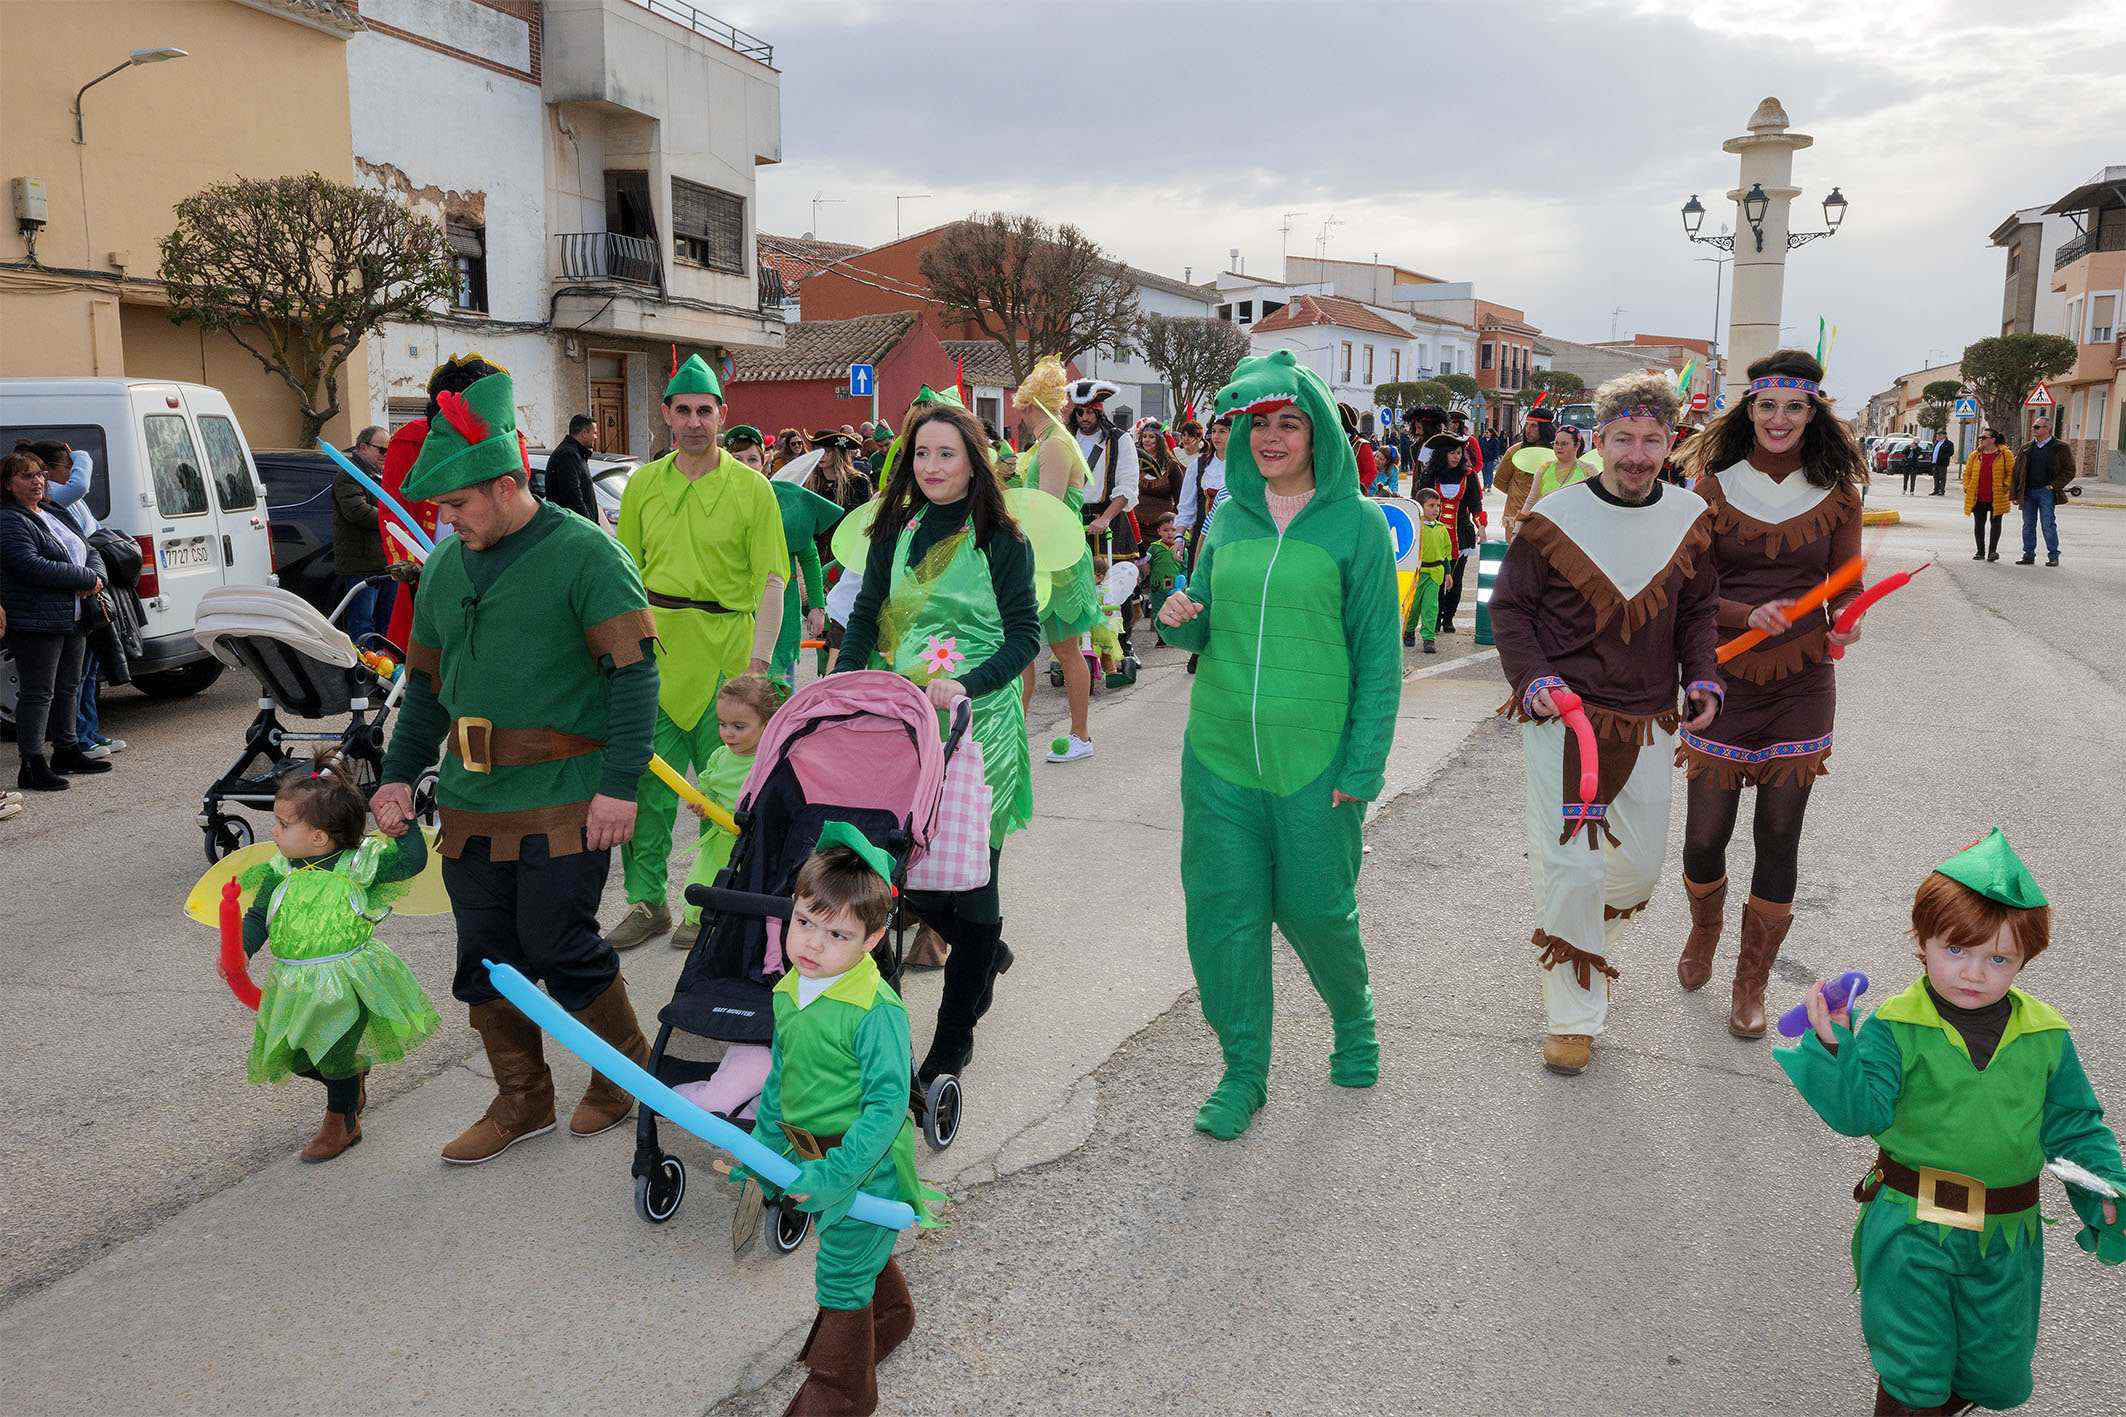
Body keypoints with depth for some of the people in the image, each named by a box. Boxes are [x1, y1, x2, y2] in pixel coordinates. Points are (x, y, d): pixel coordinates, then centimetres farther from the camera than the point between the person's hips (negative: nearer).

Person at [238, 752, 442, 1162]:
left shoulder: (357, 865, -11)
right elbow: (258, 917, 5)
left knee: (331, 1055, -5)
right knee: (299, 1059, 11)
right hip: (296, 984, 5)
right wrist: (241, 950, -10)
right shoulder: (280, 871, 1)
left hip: (346, 981, -5)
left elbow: (413, 859, -10)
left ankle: (341, 1122, 22)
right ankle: (354, 1074, 43)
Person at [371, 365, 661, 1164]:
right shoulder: (445, 565, 12)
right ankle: (522, 1100, 26)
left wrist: (621, 783, -20)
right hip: (471, 803, 7)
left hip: (564, 804, -7)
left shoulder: (583, 553, -10)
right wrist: (399, 774, 14)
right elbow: (425, 680, 22)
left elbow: (633, 670, -15)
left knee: (559, 948, -2)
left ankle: (627, 1070, 23)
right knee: (486, 958, 11)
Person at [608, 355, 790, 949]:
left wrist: (759, 660, -13)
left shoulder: (752, 488, -1)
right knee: (648, 781, 5)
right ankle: (647, 903, 17)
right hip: (654, 649, 3)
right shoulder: (643, 483, 9)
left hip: (725, 648, -3)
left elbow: (771, 581, -4)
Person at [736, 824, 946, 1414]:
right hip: (814, 1155, 7)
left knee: (841, 1277, 5)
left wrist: (834, 1175, -28)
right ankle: (892, 1317, 55)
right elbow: (778, 1081, 11)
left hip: (864, 1164, -7)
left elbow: (888, 1103, -26)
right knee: (863, 1251, 28)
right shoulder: (788, 993, -2)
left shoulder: (876, 1011, -27)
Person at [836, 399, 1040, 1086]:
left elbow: (1025, 634, -6)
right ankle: (986, 951, 37)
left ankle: (954, 1035, 14)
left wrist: (966, 686, -21)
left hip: (975, 722, -4)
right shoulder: (895, 532, 10)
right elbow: (865, 618, 13)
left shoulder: (1002, 540, -4)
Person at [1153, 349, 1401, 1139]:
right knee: (1223, 911, 4)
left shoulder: (1357, 523, -4)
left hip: (1315, 755, -3)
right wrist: (1180, 619, -9)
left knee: (1315, 908, 7)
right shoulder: (1229, 517, 8)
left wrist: (1364, 764, -9)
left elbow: (1378, 652, -3)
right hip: (1220, 749, 3)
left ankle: (1353, 1018, 38)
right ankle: (1243, 1072, 21)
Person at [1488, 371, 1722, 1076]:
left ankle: (1587, 937, 47)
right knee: (1574, 867, -7)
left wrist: (1702, 680, -1)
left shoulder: (1690, 517, 3)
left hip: (1647, 721, 4)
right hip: (1564, 712, -4)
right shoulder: (1555, 517, -8)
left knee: (1640, 865, 13)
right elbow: (1509, 606, 1)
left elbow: (1699, 608, 14)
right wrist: (1534, 679, -12)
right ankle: (1573, 1017, 8)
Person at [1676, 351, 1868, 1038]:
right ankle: (1703, 931, 37)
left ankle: (1751, 982, 21)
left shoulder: (1837, 493, 2)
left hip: (1801, 686, 1)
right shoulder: (1712, 486, -2)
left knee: (1779, 838, 4)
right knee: (1705, 836, 3)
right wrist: (1750, 615, -23)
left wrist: (1846, 622, -15)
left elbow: (1847, 589, 8)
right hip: (1722, 680, -1)